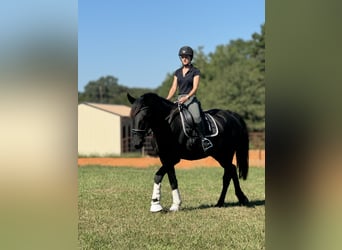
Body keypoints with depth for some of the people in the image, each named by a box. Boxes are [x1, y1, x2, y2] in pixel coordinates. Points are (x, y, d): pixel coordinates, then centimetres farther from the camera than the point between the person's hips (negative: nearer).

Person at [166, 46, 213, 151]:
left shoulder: (195, 71, 2)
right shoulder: (177, 72, 16)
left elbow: (195, 87, -8)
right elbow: (174, 88, 13)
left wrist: (187, 97, -23)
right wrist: (167, 100, -2)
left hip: (191, 99, -6)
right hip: (179, 99, 6)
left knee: (196, 117, -32)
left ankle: (204, 139, -24)